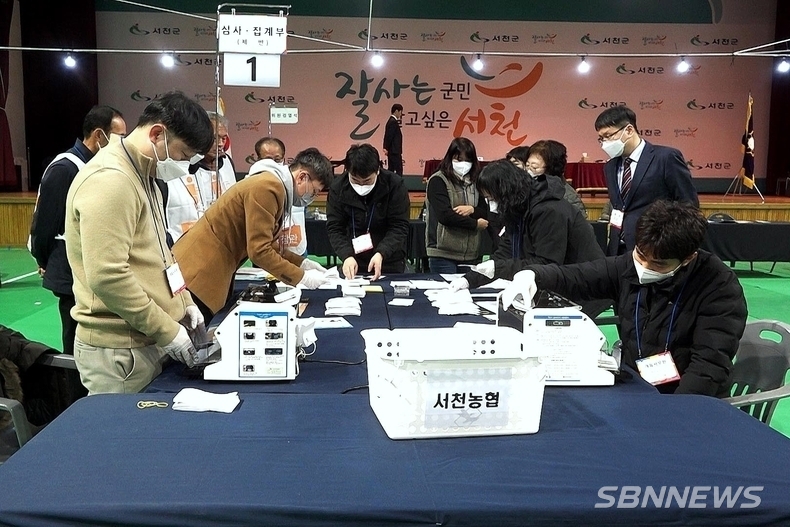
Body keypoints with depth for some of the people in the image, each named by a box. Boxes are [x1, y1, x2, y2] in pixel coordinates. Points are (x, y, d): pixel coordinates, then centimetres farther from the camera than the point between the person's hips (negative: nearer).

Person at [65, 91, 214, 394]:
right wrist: (167, 331, -19)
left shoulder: (141, 176, 14)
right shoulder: (109, 180, -19)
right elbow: (107, 277, -26)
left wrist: (183, 301, 11)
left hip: (145, 340, 9)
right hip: (119, 348, -9)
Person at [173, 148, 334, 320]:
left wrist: (301, 262, 9)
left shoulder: (274, 185, 11)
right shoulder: (268, 187, -20)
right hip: (198, 272, -10)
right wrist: (301, 277, -16)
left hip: (213, 270, 10)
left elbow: (266, 243, 17)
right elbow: (259, 251, -23)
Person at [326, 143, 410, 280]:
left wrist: (381, 254, -30)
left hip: (390, 264, -1)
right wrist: (347, 256, -25)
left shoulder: (395, 185, -15)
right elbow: (334, 229, -8)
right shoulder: (337, 188, -9)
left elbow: (400, 228, -15)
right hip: (353, 263, 1)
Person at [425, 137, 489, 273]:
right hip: (444, 254, -5)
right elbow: (444, 215, -15)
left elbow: (486, 213, 11)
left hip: (472, 254, 5)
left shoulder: (475, 182, 15)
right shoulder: (437, 181, -3)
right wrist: (475, 224, -7)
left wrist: (472, 210, -10)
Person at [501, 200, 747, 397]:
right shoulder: (630, 266, -1)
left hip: (689, 405, -3)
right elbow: (573, 277, 7)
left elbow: (710, 364, -21)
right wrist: (532, 275, -13)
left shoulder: (720, 288, -15)